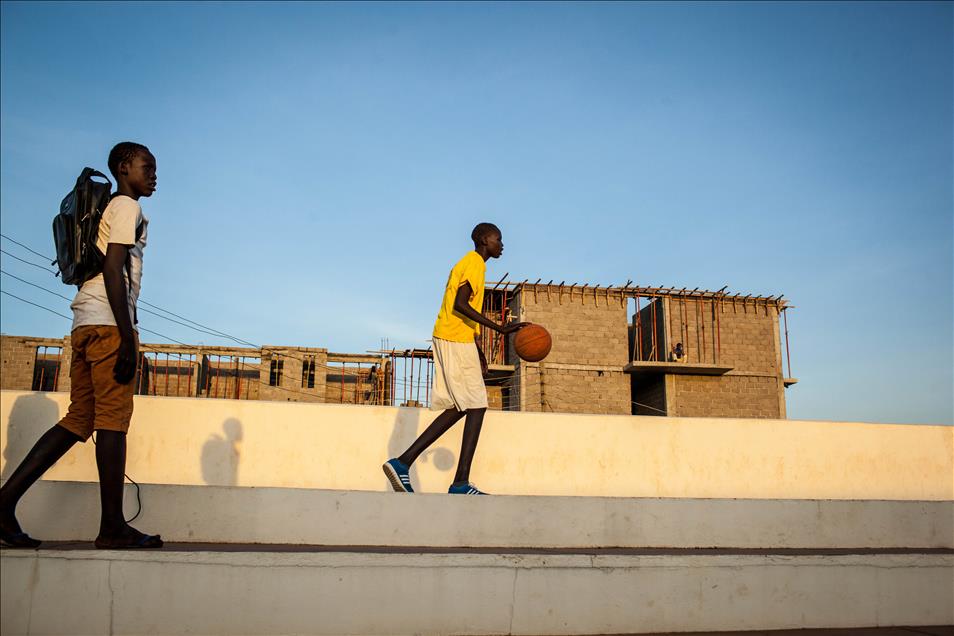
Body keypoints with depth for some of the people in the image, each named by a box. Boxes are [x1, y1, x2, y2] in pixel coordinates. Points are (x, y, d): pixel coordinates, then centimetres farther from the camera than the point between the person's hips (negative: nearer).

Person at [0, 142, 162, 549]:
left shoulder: (109, 209, 28)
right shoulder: (128, 207, -1)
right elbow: (113, 270, -13)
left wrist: (124, 334, 21)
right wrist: (127, 338, -18)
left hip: (85, 323, 9)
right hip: (108, 321, -9)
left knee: (79, 419, 8)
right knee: (113, 417, -8)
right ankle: (113, 527, -6)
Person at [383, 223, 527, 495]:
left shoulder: (467, 263, 23)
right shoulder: (475, 263, -8)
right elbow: (460, 304, -20)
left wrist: (477, 350, 27)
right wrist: (499, 328, -23)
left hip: (449, 340, 10)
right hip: (456, 341, -10)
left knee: (459, 408, 8)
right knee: (476, 407, -8)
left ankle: (402, 462, 4)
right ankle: (461, 483, -10)